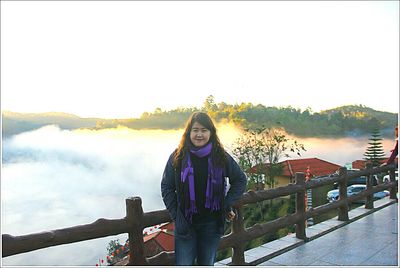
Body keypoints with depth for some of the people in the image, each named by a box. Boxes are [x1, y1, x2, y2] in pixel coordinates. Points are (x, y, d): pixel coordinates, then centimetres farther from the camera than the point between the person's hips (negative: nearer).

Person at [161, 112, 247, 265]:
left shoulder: (221, 157, -5)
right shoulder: (178, 157, -7)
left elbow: (240, 180, 7)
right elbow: (166, 187, -1)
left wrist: (227, 204, 0)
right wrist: (176, 215, -7)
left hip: (212, 223, 1)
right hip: (185, 223, -1)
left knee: (207, 264, 17)